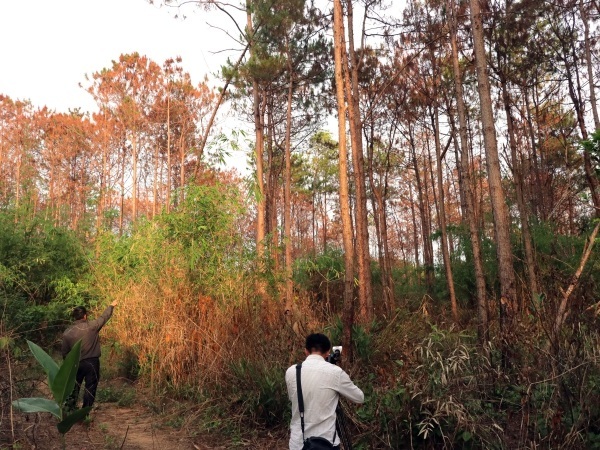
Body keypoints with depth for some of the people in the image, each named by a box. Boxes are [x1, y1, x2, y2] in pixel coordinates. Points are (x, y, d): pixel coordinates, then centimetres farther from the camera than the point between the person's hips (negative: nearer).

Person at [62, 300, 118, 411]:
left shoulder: (67, 332, -5)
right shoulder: (91, 326, -13)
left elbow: (64, 352, 3)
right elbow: (104, 317, 3)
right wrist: (111, 306, 20)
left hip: (76, 364, 3)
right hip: (92, 363, -3)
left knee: (74, 386, 21)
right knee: (90, 387, 7)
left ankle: (71, 407, 25)